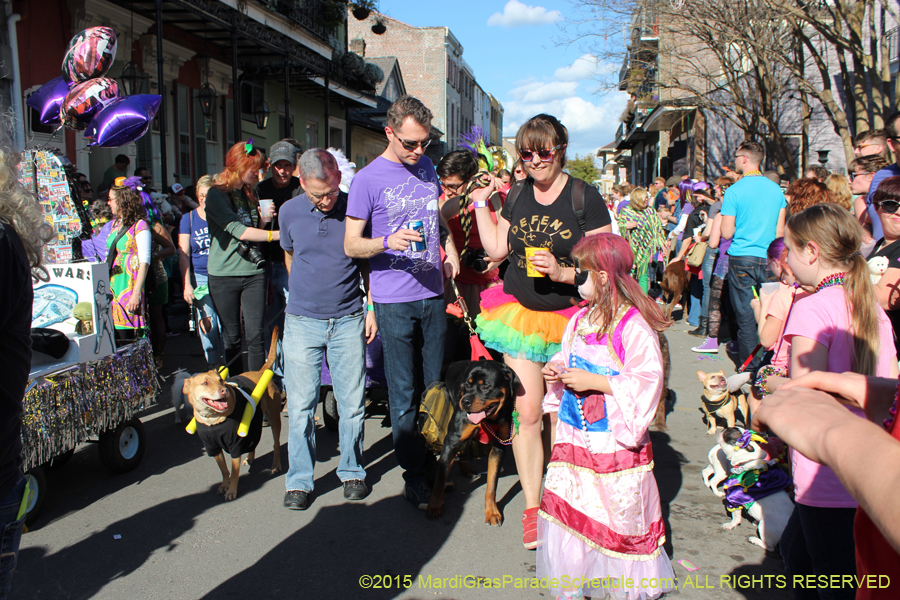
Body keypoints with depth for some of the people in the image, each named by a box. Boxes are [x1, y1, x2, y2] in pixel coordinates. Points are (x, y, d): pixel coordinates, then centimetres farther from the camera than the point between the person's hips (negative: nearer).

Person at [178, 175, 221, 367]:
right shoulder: (189, 218, 7)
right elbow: (183, 254, 5)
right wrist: (187, 285, -2)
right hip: (201, 278, 1)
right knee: (207, 324, 0)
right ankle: (213, 366, 13)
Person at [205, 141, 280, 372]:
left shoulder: (250, 193, 15)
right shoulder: (216, 194, -6)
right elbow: (239, 231, -18)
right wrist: (276, 234, -19)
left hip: (253, 272, 5)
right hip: (224, 275, -4)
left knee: (255, 336, 0)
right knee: (232, 338, 4)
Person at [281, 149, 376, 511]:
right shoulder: (289, 212, -1)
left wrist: (372, 308, 4)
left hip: (349, 320, 0)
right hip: (302, 321, 1)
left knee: (352, 403, 5)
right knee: (301, 406, 3)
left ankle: (352, 471, 23)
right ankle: (299, 480, 16)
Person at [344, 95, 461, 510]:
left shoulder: (427, 167, 9)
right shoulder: (367, 179, -7)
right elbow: (350, 245, -6)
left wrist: (450, 251, 11)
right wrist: (388, 242, -24)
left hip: (433, 294, 5)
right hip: (394, 301, -5)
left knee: (434, 386, 13)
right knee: (404, 394, 2)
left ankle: (433, 464, 28)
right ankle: (413, 475, 15)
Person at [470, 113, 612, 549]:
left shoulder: (585, 197, -7)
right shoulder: (518, 195, 8)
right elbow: (496, 250, 11)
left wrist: (562, 272, -23)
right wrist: (481, 204, 8)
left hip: (567, 320, -3)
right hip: (519, 315, 3)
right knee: (526, 413, 2)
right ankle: (531, 506, 16)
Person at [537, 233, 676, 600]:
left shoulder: (635, 326, -17)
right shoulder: (580, 319, 8)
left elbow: (647, 381, -20)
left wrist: (595, 382, -20)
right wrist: (555, 372, 1)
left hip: (616, 443, -7)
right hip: (574, 434, 7)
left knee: (618, 513, 4)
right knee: (568, 513, 10)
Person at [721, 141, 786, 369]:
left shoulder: (734, 191, -9)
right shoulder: (776, 190, 4)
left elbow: (727, 233, -9)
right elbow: (779, 230, 8)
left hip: (742, 259, -4)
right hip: (768, 259, 4)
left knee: (745, 316, 4)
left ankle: (751, 367, 8)